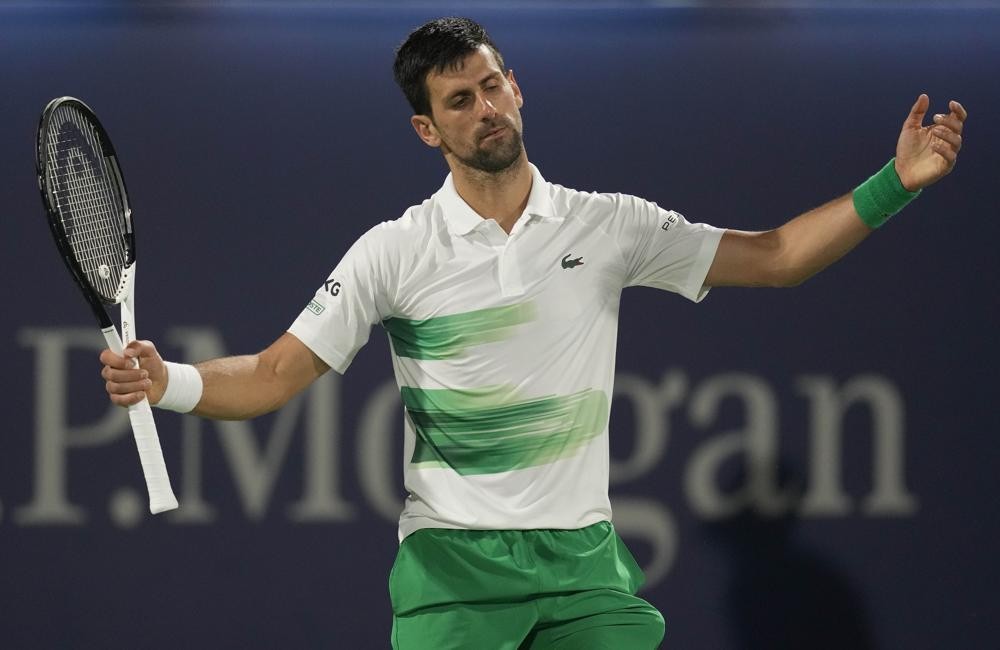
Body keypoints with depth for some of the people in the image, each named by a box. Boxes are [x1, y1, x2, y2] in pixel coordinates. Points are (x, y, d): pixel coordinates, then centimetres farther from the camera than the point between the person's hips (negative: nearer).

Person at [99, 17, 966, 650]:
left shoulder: (608, 226, 6)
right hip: (451, 563, -2)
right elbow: (273, 377, 0)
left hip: (584, 561, 2)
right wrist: (167, 381, -19)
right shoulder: (394, 253, 1)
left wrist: (892, 185, -1)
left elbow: (774, 258, 9)